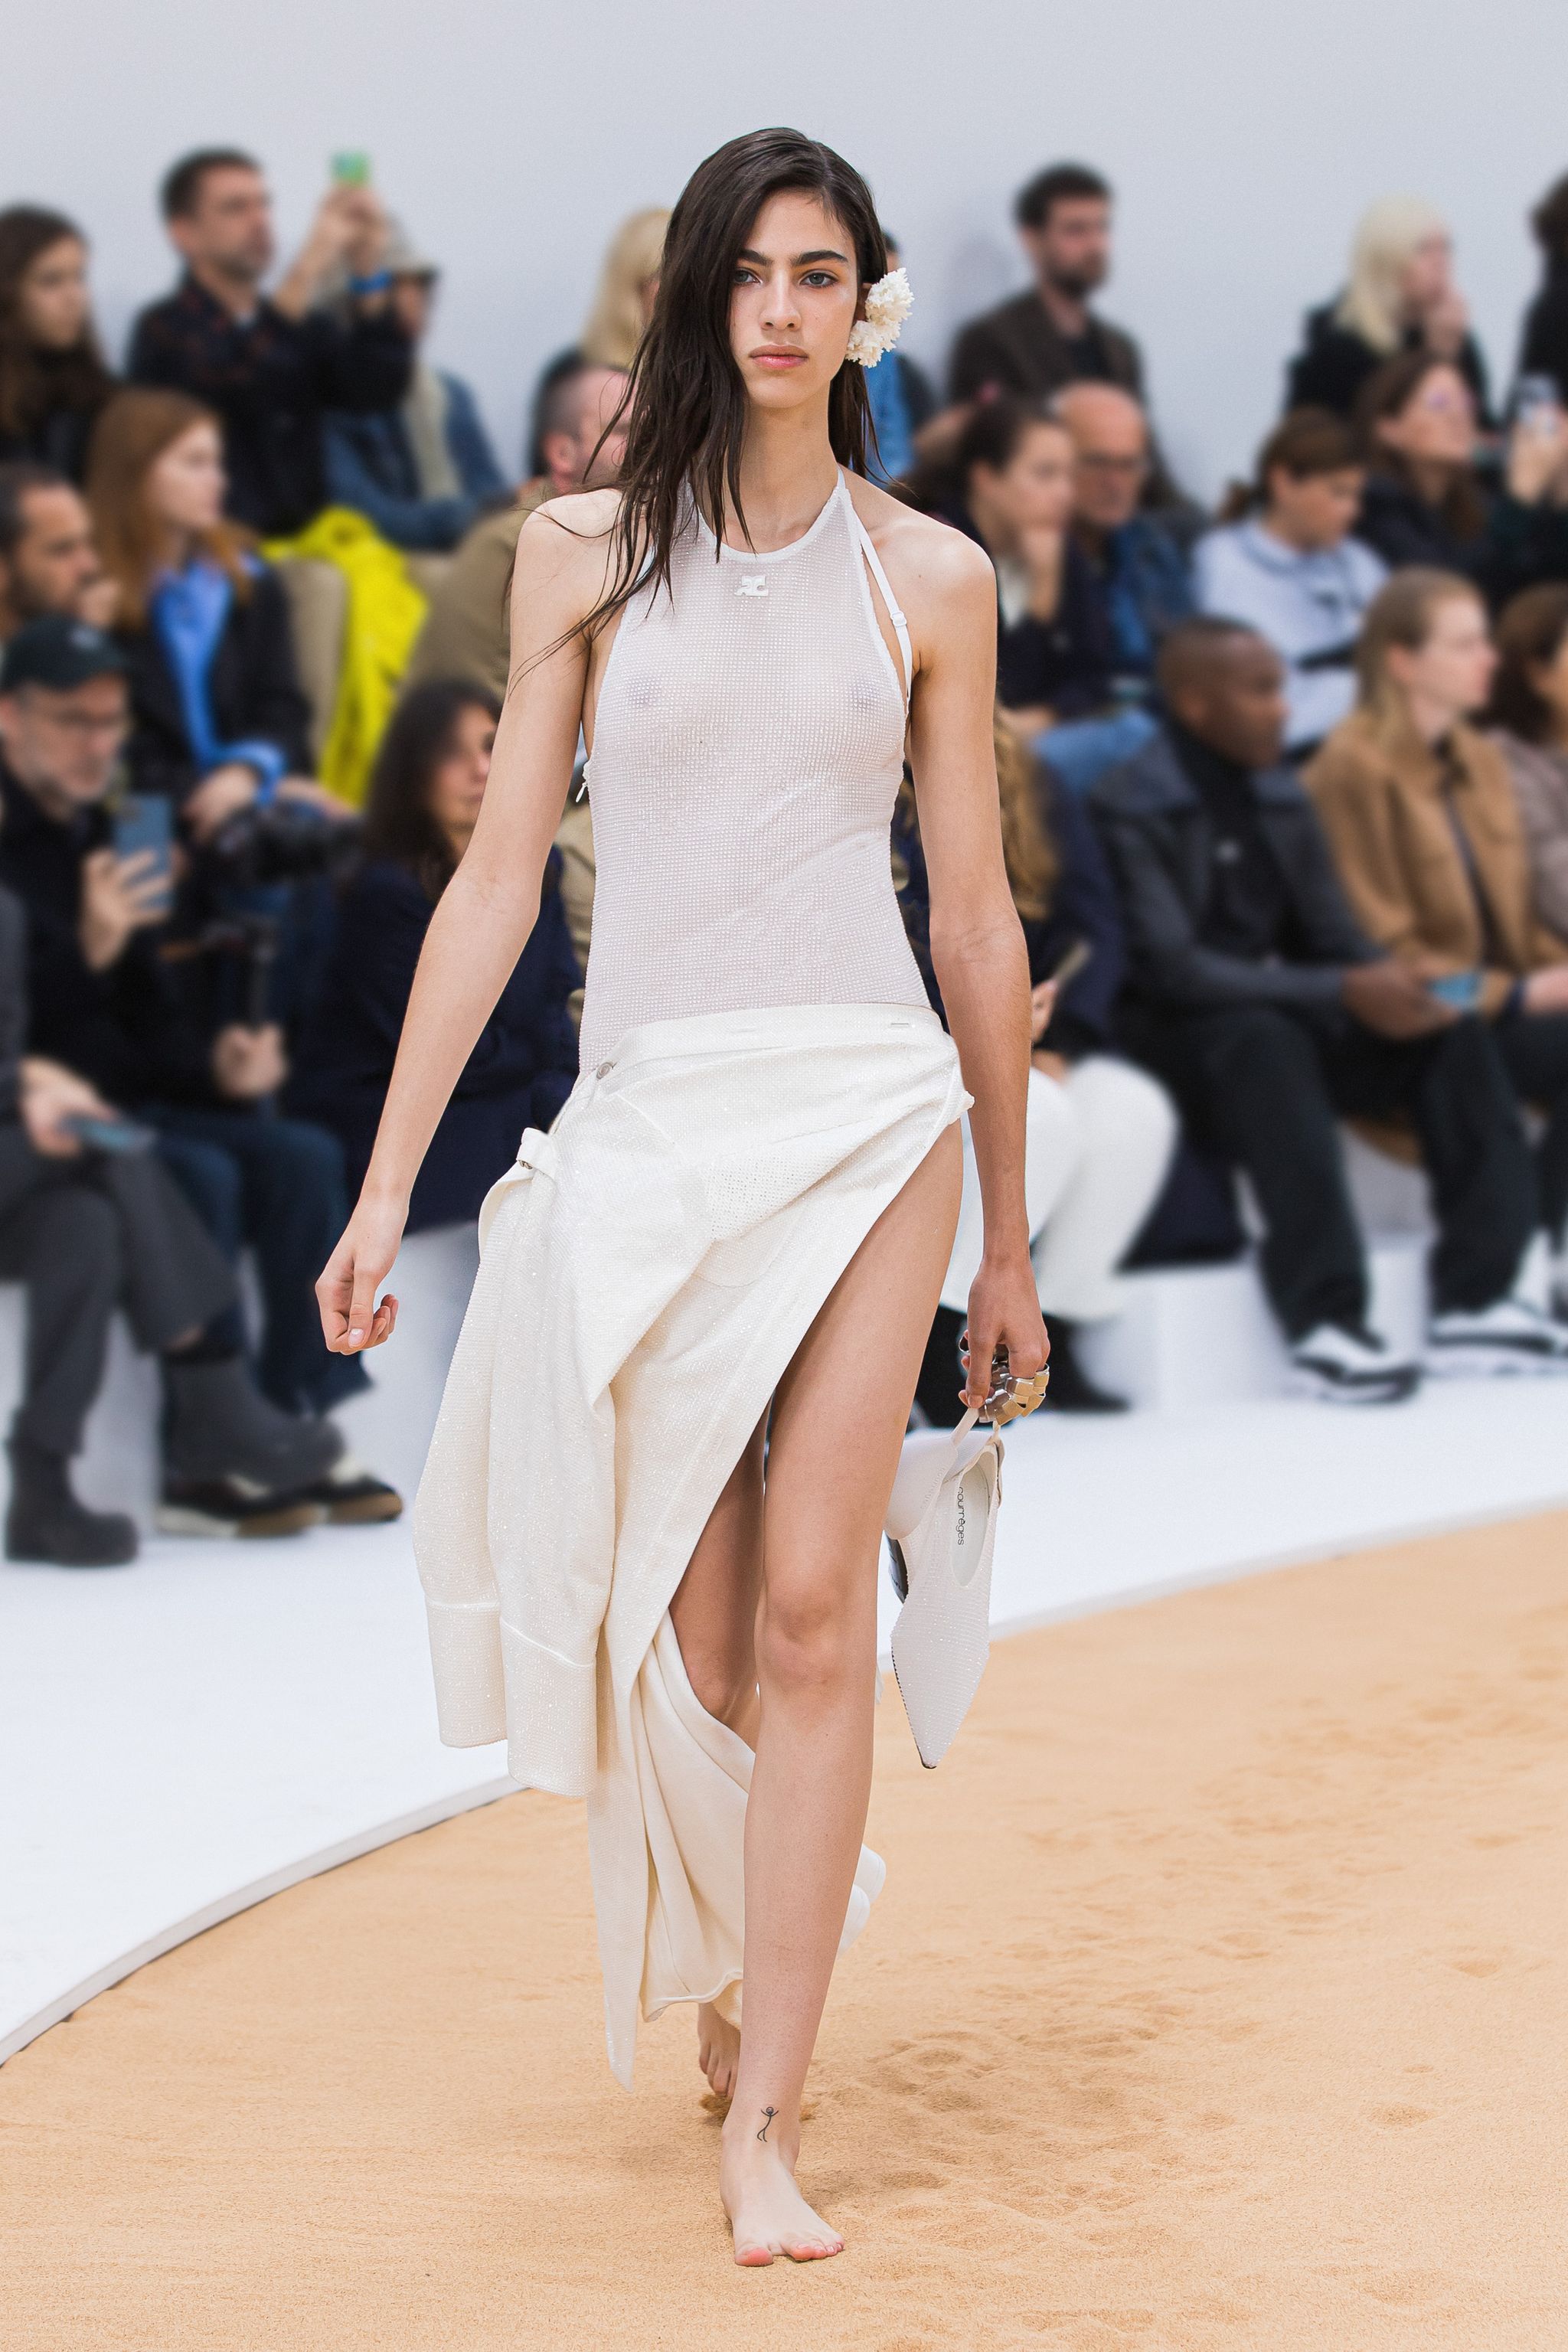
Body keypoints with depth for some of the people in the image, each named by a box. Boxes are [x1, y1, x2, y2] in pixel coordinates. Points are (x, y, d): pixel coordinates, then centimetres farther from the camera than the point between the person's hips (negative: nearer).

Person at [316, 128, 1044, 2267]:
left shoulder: (929, 578, 7)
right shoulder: (586, 554, 8)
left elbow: (976, 914, 11)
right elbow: (499, 881, 8)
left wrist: (1009, 1238, 14)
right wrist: (388, 1181, 3)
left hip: (867, 1108, -1)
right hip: (649, 1124, 1)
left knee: (810, 1607, -9)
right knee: (685, 1629, 3)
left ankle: (766, 2119, -5)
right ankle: (734, 1966, 32)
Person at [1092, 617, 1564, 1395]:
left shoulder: (1281, 800, 12)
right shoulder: (1128, 811, -12)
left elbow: (1336, 937, 11)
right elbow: (1170, 970, -21)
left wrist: (1392, 986, -14)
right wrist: (1342, 992, -27)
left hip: (1287, 1019, 7)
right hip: (1179, 1044, -7)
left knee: (1455, 1036, -12)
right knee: (1266, 1042, -38)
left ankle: (1474, 1301, -21)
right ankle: (1323, 1322, -43)